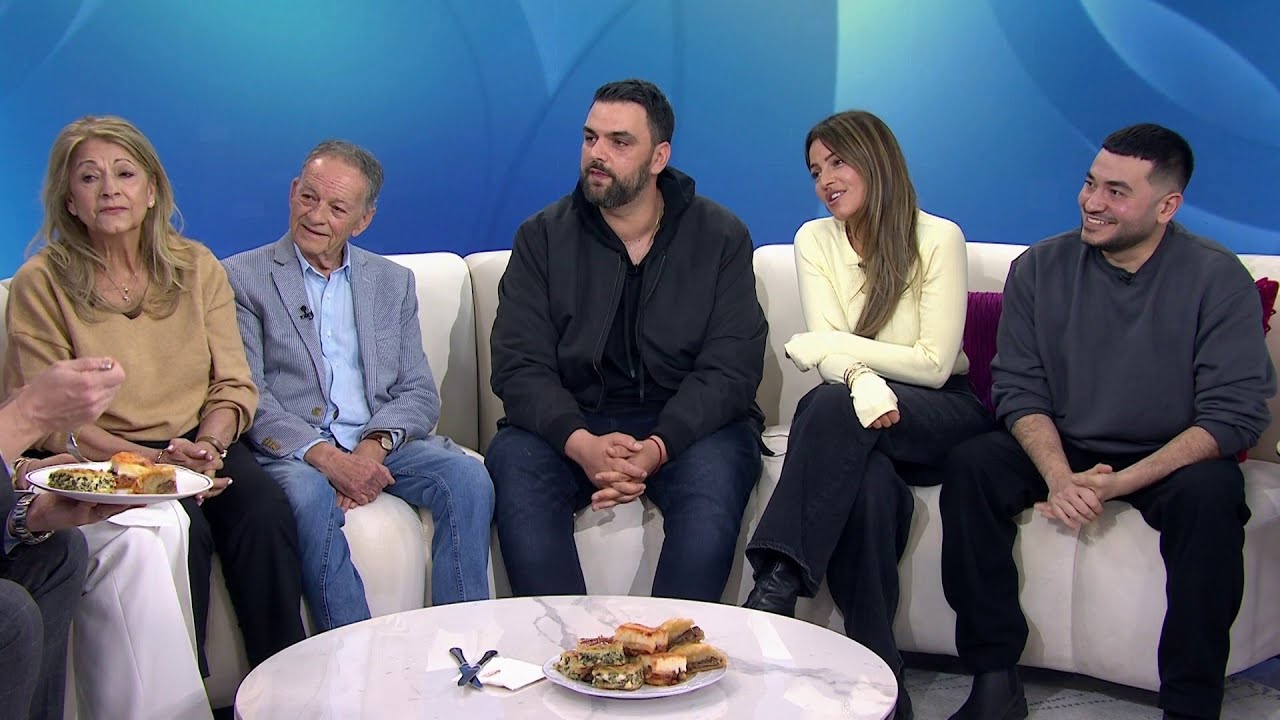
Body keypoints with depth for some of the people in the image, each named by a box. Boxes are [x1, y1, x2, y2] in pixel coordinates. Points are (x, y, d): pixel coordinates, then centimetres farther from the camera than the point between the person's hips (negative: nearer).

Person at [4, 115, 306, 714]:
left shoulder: (196, 267, 7)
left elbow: (233, 385, 6)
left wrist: (208, 444, -15)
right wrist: (158, 461, -18)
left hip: (200, 446, 3)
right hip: (101, 461, -3)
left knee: (265, 514, -25)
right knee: (179, 527, -30)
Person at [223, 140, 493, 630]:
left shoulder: (394, 282, 18)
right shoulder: (243, 278, 6)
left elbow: (420, 392, 10)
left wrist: (375, 445, -12)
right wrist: (323, 454, -20)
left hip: (380, 446, 3)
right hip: (291, 450, -3)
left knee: (469, 478, -23)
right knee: (310, 496, -36)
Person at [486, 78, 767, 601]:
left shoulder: (721, 237, 2)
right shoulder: (543, 237, 4)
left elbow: (731, 368, -7)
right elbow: (519, 366, -4)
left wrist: (657, 448, -25)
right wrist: (581, 444, -25)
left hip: (687, 424, -1)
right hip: (573, 423, 1)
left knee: (715, 476, -33)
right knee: (512, 461, -30)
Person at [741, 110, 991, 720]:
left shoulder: (938, 238, -6)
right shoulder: (814, 240, 6)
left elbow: (934, 363, -12)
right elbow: (827, 350, -6)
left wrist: (832, 346, -14)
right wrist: (864, 380, -29)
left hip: (942, 413, -2)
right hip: (857, 415, 3)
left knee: (830, 406, -35)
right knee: (869, 480, -35)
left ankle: (777, 587, -37)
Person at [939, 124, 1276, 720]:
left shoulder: (1218, 278, -9)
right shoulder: (1039, 268, -1)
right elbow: (1018, 389, -4)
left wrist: (1119, 483, -27)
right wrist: (1060, 476, -24)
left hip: (1170, 459, -2)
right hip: (1060, 449, 2)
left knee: (1211, 492, -34)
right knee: (970, 465, -24)